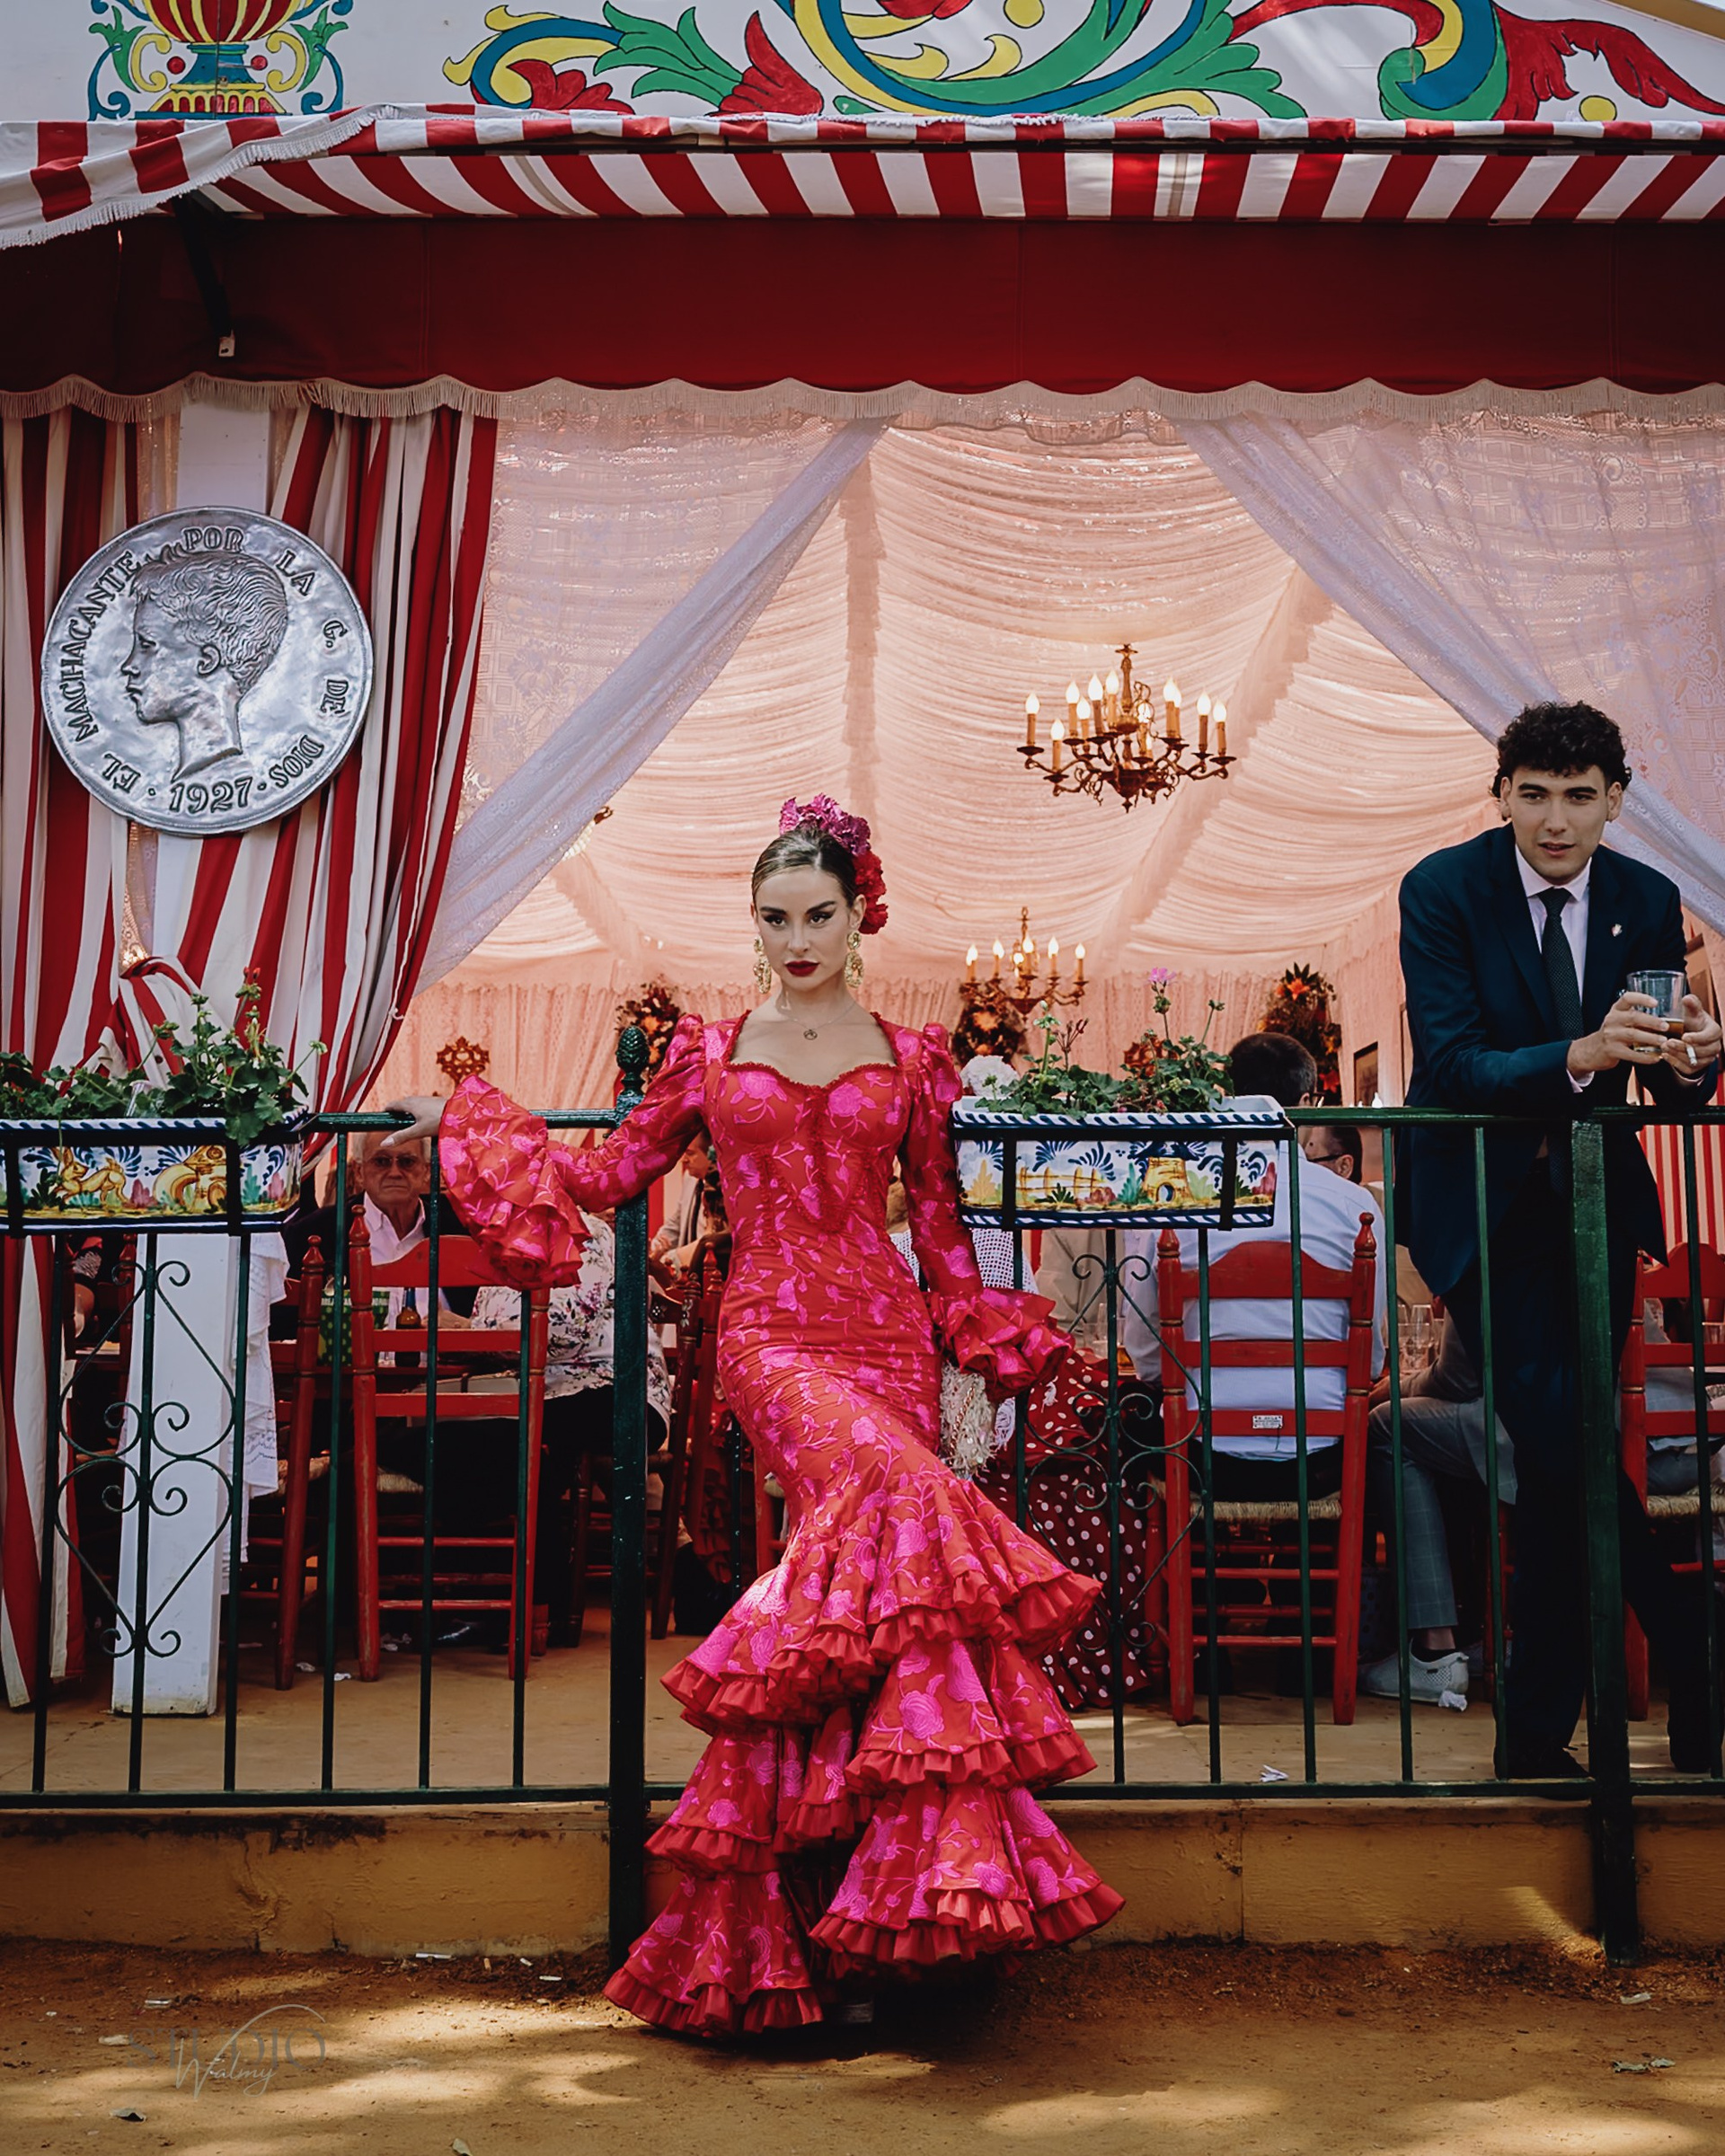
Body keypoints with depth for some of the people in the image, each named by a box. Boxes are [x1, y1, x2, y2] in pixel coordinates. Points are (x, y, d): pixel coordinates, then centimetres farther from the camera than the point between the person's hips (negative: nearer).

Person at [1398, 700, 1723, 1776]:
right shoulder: (1443, 890, -11)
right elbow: (1447, 1062, -20)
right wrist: (1576, 1056, -36)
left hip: (1595, 1197, 4)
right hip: (1481, 1196, -3)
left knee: (1562, 1465, 5)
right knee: (1555, 1426, -20)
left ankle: (1539, 1738, 16)